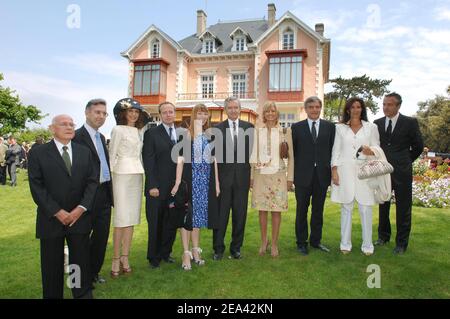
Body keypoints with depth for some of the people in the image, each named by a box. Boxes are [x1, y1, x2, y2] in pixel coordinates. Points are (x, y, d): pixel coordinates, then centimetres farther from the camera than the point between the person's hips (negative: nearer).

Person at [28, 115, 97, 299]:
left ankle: (83, 294, 23)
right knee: (52, 265, 10)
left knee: (81, 262, 8)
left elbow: (92, 182, 3)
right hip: (51, 219, -2)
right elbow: (36, 187, -7)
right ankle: (53, 295, 28)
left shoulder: (84, 152, 8)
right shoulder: (38, 153, -1)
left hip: (80, 217, 2)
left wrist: (81, 208, -10)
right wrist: (57, 212, -13)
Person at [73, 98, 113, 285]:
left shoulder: (101, 137, 14)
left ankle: (93, 272, 32)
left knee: (102, 236, 15)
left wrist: (109, 190, 14)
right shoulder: (77, 136, -13)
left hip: (105, 194, 8)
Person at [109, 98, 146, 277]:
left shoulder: (138, 131, 16)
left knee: (132, 218, 7)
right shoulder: (118, 130, -2)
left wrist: (142, 173, 10)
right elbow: (112, 154, -4)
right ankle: (116, 259, 3)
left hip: (137, 175, 6)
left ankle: (125, 257, 15)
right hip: (122, 174, -6)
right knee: (121, 218, -6)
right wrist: (111, 175, -9)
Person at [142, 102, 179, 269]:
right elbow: (148, 162, -7)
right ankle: (154, 257, 23)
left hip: (176, 186, 4)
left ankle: (165, 252, 29)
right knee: (155, 223, 7)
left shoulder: (181, 134, 10)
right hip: (158, 187, -4)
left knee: (172, 222, 11)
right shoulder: (152, 133, -3)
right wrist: (152, 186, -13)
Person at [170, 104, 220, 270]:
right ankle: (186, 253, 9)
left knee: (198, 214, 13)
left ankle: (195, 250, 25)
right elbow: (181, 159, -9)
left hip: (206, 180, 5)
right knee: (187, 214, 1)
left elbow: (214, 160, 11)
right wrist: (178, 182, -16)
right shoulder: (186, 134, -5)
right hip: (190, 178, -5)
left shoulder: (210, 135, 10)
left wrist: (216, 182, 8)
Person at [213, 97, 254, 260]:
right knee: (221, 214, 5)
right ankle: (218, 248, 18)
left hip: (242, 176, 2)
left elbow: (253, 151, 7)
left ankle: (236, 247, 24)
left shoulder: (249, 127, 5)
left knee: (240, 214, 9)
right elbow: (213, 153, 1)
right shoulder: (217, 128, 2)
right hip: (223, 176, -1)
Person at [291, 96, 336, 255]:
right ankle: (301, 242, 19)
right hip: (303, 175, -1)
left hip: (322, 175, 2)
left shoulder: (330, 126, 7)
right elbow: (293, 151, 2)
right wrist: (293, 173, -2)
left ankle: (316, 240, 26)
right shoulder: (297, 127, 3)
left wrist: (332, 171, -1)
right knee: (302, 210, 7)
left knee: (318, 210, 12)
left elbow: (332, 150, 5)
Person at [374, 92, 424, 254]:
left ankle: (401, 243, 16)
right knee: (383, 206, 13)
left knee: (403, 208, 5)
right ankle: (383, 236, 29)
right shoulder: (377, 123, 4)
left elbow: (418, 146, 4)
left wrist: (406, 161, 9)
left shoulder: (410, 122, -4)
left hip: (402, 172, -3)